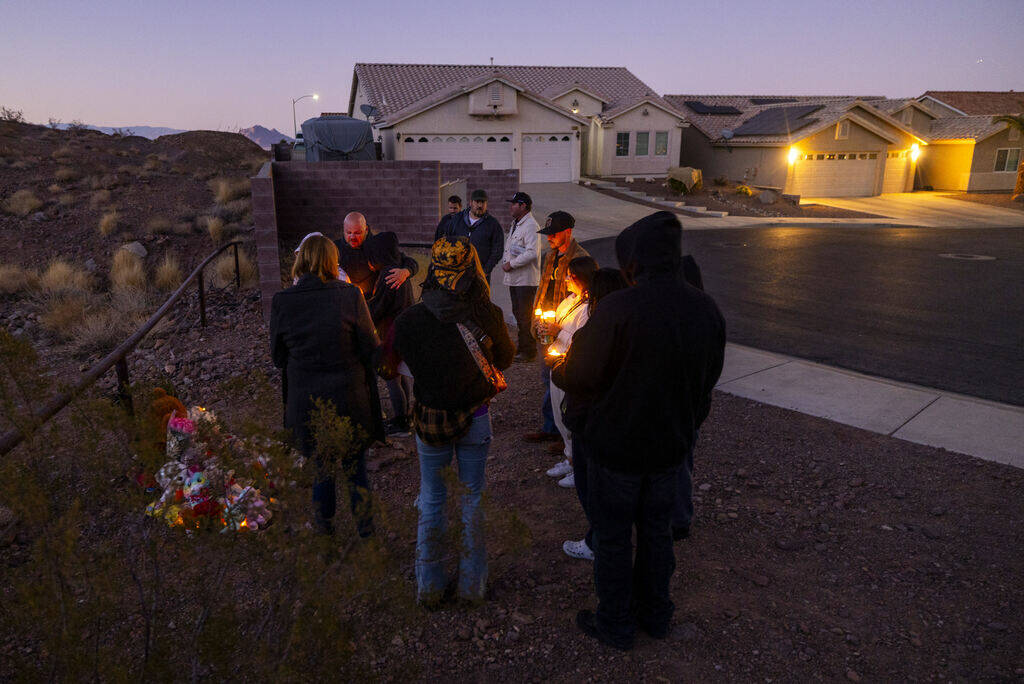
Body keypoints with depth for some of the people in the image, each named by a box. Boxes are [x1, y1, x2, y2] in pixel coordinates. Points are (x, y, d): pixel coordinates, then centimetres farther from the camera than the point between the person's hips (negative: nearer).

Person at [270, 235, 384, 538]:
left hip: (306, 403, 1)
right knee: (356, 469, 15)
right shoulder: (350, 295, -14)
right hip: (350, 398, -1)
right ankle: (365, 532, 28)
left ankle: (325, 535, 35)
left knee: (322, 470, 19)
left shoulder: (281, 302, -9)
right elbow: (371, 350, -8)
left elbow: (278, 357, 2)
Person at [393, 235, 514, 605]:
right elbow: (505, 358, 1)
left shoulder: (410, 319, -16)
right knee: (472, 498, 17)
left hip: (429, 419, 0)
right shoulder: (488, 316, -16)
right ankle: (472, 583, 30)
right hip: (476, 419, 0)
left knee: (431, 501, 17)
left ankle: (429, 586, 28)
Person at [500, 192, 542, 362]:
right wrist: (505, 262, 6)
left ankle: (529, 351, 5)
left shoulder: (530, 226, -16)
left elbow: (532, 253, -26)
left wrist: (511, 264, -18)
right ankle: (522, 344, 31)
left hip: (526, 279, -10)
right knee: (517, 313, 18)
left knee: (525, 316, -4)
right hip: (514, 278, 10)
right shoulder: (515, 224, 16)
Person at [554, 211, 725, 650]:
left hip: (616, 446, -5)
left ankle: (614, 625, 31)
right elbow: (708, 379, 5)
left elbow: (579, 378, -18)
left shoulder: (617, 309, -25)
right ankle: (655, 614, 41)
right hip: (670, 445, 6)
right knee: (656, 530, 23)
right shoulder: (706, 310, -6)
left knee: (612, 537, 13)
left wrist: (560, 369, 5)